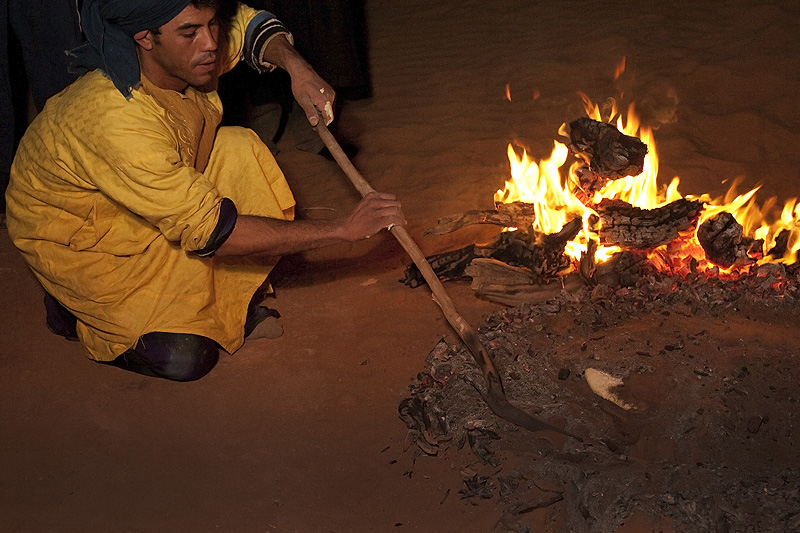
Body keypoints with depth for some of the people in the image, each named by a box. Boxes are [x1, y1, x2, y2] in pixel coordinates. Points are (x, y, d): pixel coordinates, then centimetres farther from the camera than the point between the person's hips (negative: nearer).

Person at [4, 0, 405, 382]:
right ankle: (75, 309, 9)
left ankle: (231, 297, 1)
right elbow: (210, 232, -39)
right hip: (75, 236, -7)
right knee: (184, 356, -17)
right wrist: (342, 229, -37)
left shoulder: (193, 48, -19)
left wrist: (296, 67, -20)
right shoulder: (114, 121, -41)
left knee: (242, 149, -13)